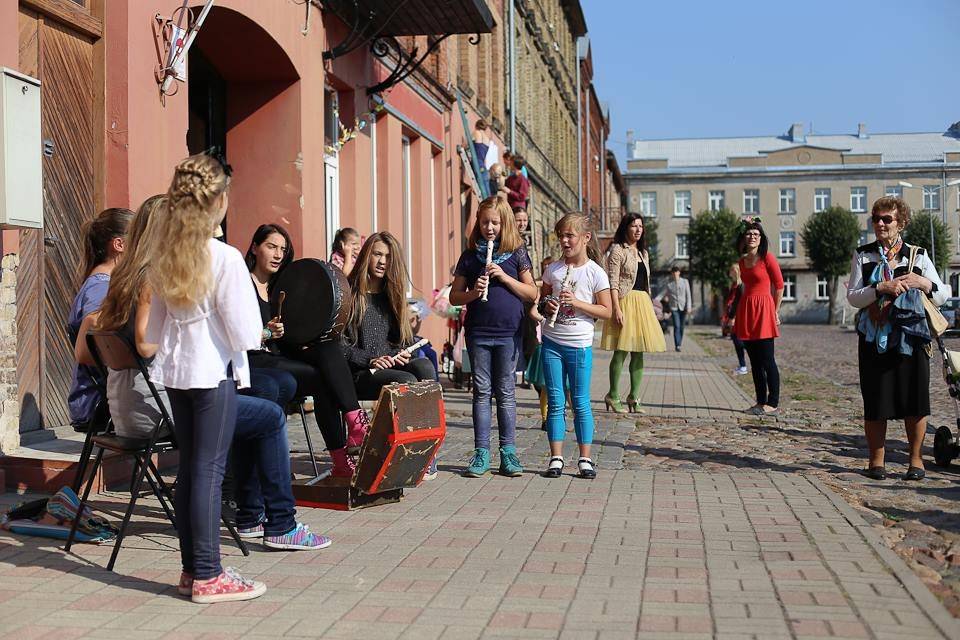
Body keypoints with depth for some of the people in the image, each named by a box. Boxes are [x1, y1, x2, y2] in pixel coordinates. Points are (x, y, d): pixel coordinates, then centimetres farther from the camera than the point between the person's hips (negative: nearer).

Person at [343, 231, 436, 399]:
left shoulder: (392, 295, 21)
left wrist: (399, 354, 0)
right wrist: (370, 360, -17)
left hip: (390, 367, 5)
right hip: (359, 373, -5)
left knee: (424, 365, -27)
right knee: (406, 380, -32)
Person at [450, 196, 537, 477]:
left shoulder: (516, 253, 3)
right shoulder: (470, 255, 6)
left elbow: (532, 293, 1)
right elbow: (454, 296, 7)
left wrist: (505, 277, -11)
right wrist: (473, 293, -13)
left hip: (508, 331, -1)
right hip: (477, 332, 1)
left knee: (506, 392, 4)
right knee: (482, 391, 5)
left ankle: (508, 452, 11)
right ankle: (481, 453, 9)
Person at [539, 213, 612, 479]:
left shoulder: (595, 273, -4)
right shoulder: (553, 270, 6)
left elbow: (606, 311, -5)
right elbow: (542, 300, 16)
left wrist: (577, 302, -16)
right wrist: (546, 306, -7)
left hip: (580, 345, -3)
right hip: (552, 342, 3)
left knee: (581, 403, 2)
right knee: (555, 402, 3)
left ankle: (585, 459, 10)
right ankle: (556, 458, 8)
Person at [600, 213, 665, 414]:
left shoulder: (643, 253, 19)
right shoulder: (618, 250, -4)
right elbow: (613, 282, -11)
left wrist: (649, 306, 17)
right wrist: (617, 308, -20)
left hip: (643, 304, 7)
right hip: (625, 302, -7)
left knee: (639, 352, 6)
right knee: (621, 351, -8)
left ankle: (634, 397, 11)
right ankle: (612, 397, 0)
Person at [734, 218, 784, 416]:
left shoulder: (767, 258, -5)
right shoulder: (742, 261, 11)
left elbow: (779, 285, -3)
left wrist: (776, 311, -1)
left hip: (763, 310, -6)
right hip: (746, 310, 6)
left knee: (767, 359, -5)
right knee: (754, 360, 8)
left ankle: (773, 403, 0)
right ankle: (761, 401, 13)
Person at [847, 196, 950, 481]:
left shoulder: (918, 256, 7)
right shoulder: (863, 255, 7)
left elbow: (942, 296, 6)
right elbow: (852, 296, -3)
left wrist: (924, 283, -14)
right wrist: (881, 288, -18)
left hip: (911, 338, 0)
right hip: (874, 339, 0)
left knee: (914, 398, 0)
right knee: (875, 401, 2)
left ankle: (916, 459, 15)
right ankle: (876, 460, 15)